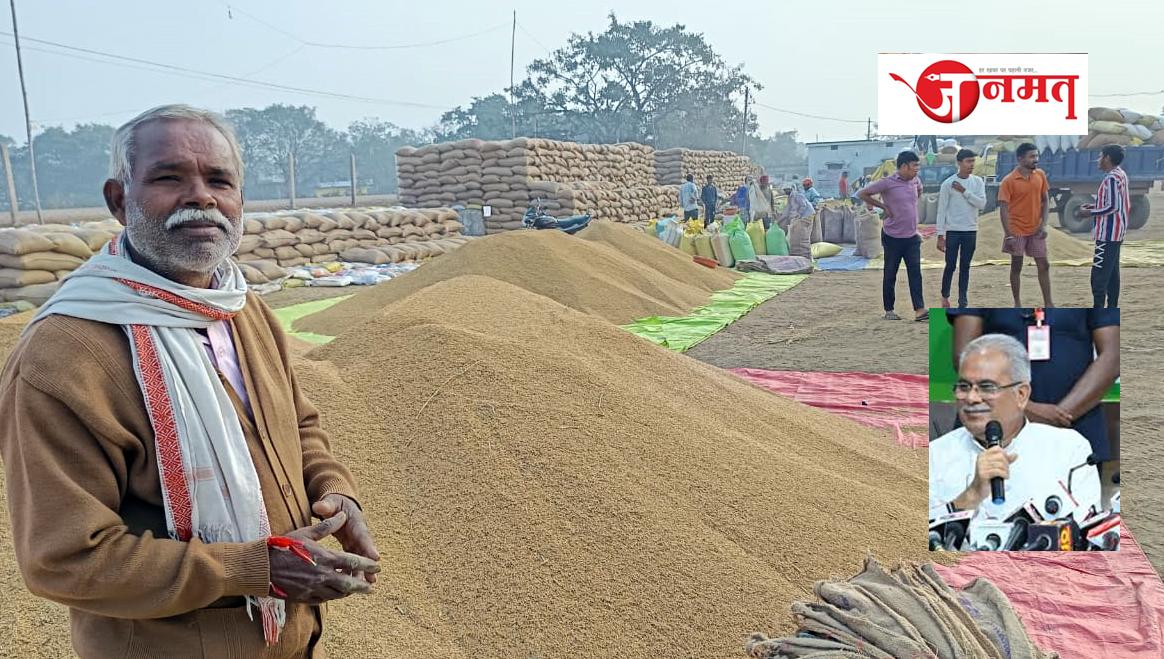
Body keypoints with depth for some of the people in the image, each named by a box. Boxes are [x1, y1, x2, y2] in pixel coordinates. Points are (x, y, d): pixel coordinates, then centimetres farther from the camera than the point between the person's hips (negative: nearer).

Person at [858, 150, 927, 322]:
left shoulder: (915, 181, 7)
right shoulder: (888, 183, -12)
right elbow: (863, 194, -9)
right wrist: (884, 206, -8)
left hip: (912, 237, 5)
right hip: (893, 237, -5)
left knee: (915, 273, -4)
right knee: (890, 276, 5)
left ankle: (919, 310, -7)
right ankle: (889, 310, 15)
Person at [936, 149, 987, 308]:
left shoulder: (978, 182, 4)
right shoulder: (948, 184, -6)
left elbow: (982, 204, -8)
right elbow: (941, 210, -5)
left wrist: (964, 191, -14)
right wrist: (940, 235, -8)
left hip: (971, 231, 3)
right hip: (953, 231, -3)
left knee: (965, 267, 6)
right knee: (950, 266, 2)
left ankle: (962, 302, 9)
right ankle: (945, 296, 23)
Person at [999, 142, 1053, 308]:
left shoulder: (1040, 175, 2)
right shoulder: (1009, 181, -13)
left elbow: (1045, 201, 8)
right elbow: (1003, 208, -14)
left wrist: (1043, 224, -4)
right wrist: (1008, 235, -19)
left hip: (1035, 230, 4)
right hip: (1017, 231, -4)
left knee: (1044, 265, 5)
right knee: (1016, 267, 6)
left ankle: (1048, 303, 13)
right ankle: (1017, 303, 16)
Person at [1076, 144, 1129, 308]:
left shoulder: (1111, 178, -18)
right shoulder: (1121, 175, 13)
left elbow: (1113, 206, -24)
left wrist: (1090, 213, -13)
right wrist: (1096, 208, 15)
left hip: (1108, 234, -10)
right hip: (1116, 233, 10)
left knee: (1099, 274, -9)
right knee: (1112, 272, 13)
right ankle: (1112, 308, 18)